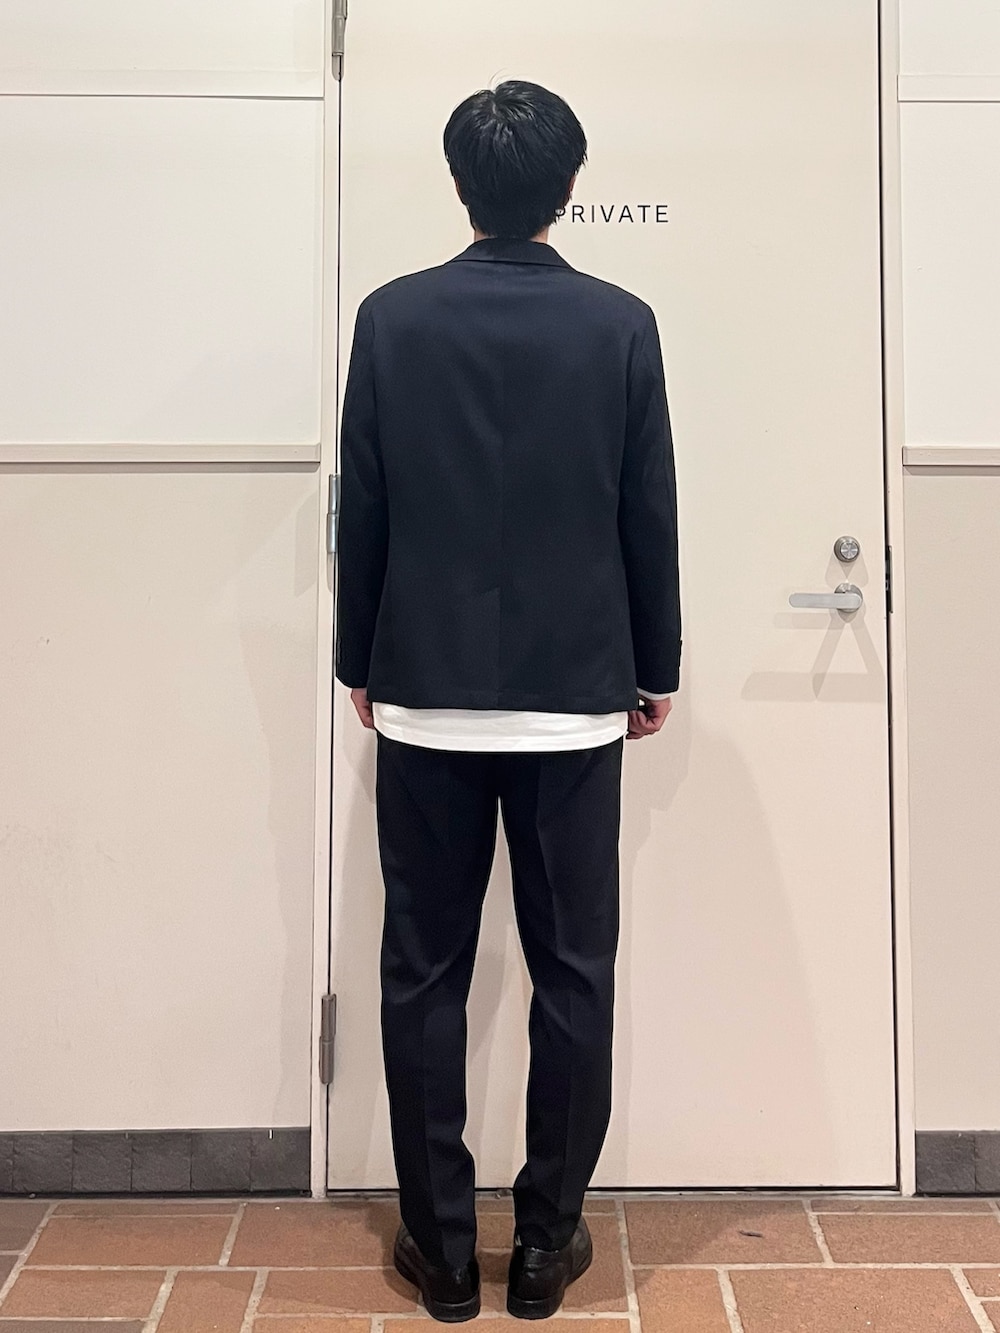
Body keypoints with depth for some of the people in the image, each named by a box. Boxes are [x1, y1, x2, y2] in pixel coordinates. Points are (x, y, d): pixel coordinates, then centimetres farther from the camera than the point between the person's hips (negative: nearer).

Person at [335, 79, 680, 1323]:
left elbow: (362, 508, 1)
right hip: (576, 695, 0)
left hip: (425, 692, 1)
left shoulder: (393, 318, -1)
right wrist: (656, 668, 12)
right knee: (572, 973, 9)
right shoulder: (620, 324, -1)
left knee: (424, 974, 9)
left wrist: (359, 659, 13)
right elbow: (650, 516, 2)